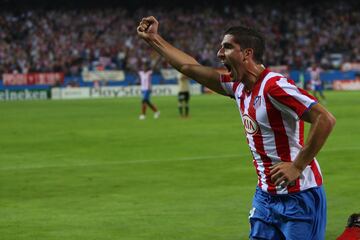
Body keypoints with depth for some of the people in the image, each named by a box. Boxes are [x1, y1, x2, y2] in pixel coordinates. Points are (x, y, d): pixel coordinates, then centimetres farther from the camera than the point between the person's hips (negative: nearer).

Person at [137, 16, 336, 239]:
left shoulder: (274, 85, -18)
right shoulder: (238, 86, 8)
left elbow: (325, 119, -24)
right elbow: (190, 67, 20)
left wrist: (297, 166, -22)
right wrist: (154, 39, 25)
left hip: (298, 196, -8)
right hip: (266, 195, 8)